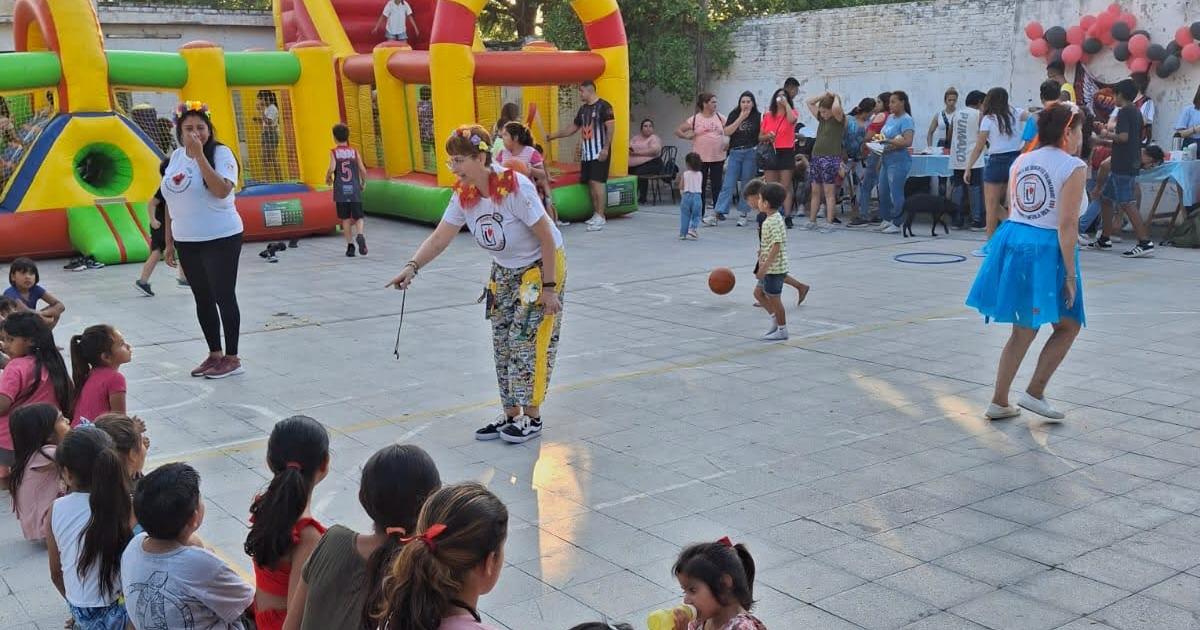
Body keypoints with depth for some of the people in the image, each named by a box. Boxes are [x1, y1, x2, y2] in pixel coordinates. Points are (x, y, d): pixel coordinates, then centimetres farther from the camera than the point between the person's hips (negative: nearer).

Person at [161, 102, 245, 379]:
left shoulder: (220, 153, -10)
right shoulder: (177, 156, 8)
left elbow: (221, 190, -27)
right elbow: (171, 201, 14)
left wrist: (200, 155, -27)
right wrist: (169, 242, 14)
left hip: (220, 239, -6)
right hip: (186, 242, 6)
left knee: (224, 297, -1)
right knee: (202, 300, 12)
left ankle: (232, 358, 9)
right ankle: (215, 354, 24)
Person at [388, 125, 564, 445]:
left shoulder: (515, 187, -29)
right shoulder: (464, 195, -9)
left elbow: (547, 239, -24)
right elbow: (439, 238, -10)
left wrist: (549, 287, -22)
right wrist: (412, 266, -26)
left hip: (541, 265, -7)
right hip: (505, 270, 7)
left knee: (526, 340, -8)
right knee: (502, 343, 9)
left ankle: (531, 417, 5)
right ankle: (510, 415, 20)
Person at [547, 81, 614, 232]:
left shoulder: (604, 106, -8)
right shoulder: (583, 108, 16)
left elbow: (610, 128, -13)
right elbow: (572, 128, 22)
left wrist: (606, 148, -20)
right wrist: (552, 136, 19)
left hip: (599, 152, -8)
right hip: (586, 152, 8)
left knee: (597, 182, -12)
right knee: (590, 183, 6)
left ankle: (600, 217, -12)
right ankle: (596, 215, 11)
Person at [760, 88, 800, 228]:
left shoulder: (791, 112, 4)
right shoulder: (768, 115, 10)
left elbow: (792, 119, -23)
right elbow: (760, 137, 12)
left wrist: (786, 103, -12)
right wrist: (767, 136, -10)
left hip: (786, 153, -3)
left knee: (786, 187, -3)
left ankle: (787, 217, -3)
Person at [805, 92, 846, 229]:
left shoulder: (839, 119, -3)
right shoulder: (821, 119, 15)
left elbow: (836, 108, -26)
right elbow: (809, 103, 21)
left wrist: (836, 98, -6)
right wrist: (824, 95, 13)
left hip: (831, 158, -7)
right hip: (816, 156, 7)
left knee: (829, 192, -5)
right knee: (815, 191, 8)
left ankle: (829, 221, -3)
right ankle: (812, 221, 12)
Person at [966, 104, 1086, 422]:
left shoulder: (1021, 161, 9)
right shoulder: (1073, 167, -11)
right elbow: (1067, 225, -16)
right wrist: (1070, 274, -13)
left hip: (1012, 238, 7)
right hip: (1045, 251, -7)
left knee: (1023, 330, 17)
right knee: (1069, 324, 14)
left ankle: (999, 402, 19)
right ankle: (1034, 393, 10)